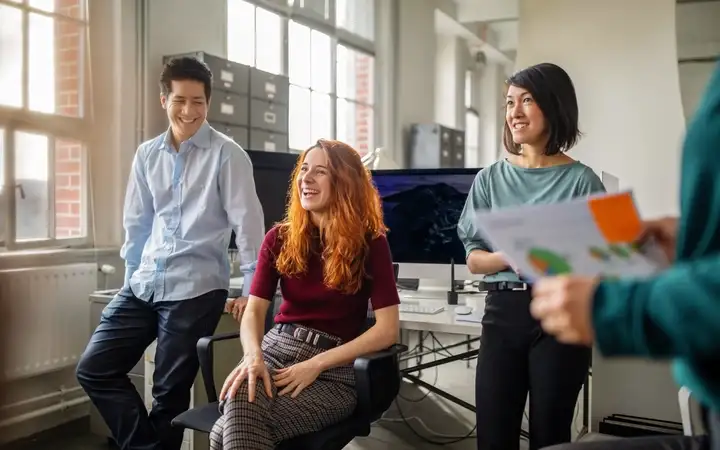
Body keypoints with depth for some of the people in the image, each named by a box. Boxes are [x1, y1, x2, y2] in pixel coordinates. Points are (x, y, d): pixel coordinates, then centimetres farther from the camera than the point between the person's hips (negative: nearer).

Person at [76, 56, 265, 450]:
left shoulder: (227, 155, -6)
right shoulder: (147, 154, 10)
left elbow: (247, 223, -9)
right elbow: (137, 223, 16)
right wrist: (132, 277, 14)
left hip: (196, 288, -6)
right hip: (144, 285, 6)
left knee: (169, 391, 3)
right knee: (94, 369, 5)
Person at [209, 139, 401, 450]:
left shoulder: (370, 243, -5)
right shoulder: (280, 238, 6)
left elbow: (388, 329, -10)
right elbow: (254, 310, 0)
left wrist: (316, 365, -17)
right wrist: (253, 356, -23)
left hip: (334, 368, -3)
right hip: (276, 349, 3)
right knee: (240, 400, -34)